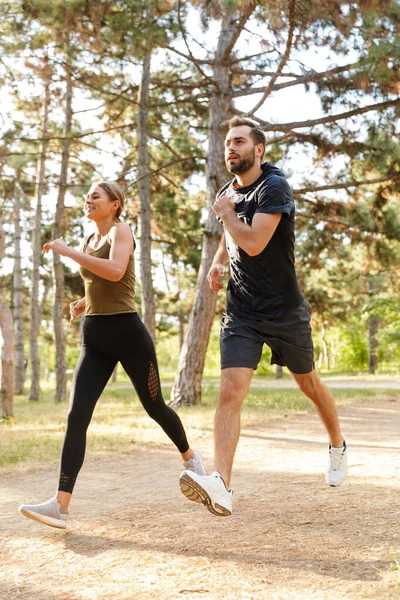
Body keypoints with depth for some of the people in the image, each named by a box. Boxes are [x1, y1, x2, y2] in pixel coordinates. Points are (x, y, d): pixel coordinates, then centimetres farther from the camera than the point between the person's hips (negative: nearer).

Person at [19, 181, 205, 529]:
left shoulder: (120, 231, -7)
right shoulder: (89, 240, 15)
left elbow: (115, 272, -27)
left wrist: (68, 251, -22)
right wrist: (85, 303, 10)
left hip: (127, 332, -6)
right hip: (94, 338, 6)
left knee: (154, 407, 10)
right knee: (77, 417, -9)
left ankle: (190, 456, 40)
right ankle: (61, 504, -16)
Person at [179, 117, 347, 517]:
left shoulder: (274, 188, -15)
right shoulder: (228, 193, 8)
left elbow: (254, 244, -28)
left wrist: (226, 213, -13)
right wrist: (217, 262, 9)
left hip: (285, 311, -4)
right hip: (241, 312, 4)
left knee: (309, 384, 15)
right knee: (230, 392, -15)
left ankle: (337, 446, 44)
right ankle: (220, 485, -25)